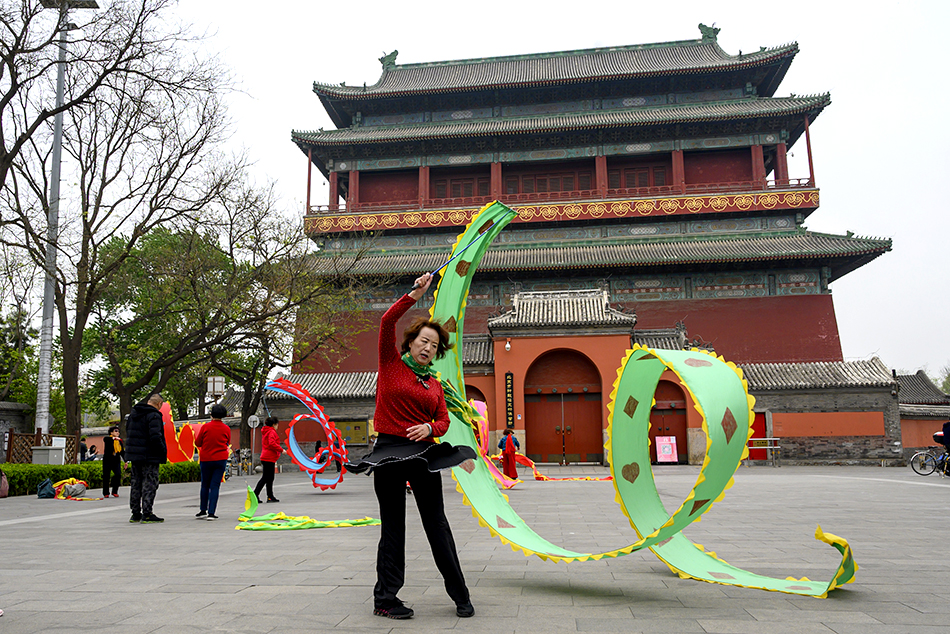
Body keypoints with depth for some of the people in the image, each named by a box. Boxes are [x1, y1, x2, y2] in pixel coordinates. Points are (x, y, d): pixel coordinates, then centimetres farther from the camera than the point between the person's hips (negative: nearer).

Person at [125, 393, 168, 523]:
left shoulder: (134, 412, 12)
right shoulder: (154, 416, -17)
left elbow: (127, 429, 22)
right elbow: (155, 437, -24)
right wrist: (163, 451, -12)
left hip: (134, 454, 9)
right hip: (149, 456, -8)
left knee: (136, 483, 15)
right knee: (150, 484, -3)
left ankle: (135, 514, 21)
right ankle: (147, 515, -4)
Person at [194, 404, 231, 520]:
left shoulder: (205, 427, -8)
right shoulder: (226, 429, -2)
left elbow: (197, 443, 1)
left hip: (206, 459, 0)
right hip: (221, 459, 0)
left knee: (205, 485, 14)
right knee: (215, 486, 1)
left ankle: (203, 511, 19)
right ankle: (211, 513, -3)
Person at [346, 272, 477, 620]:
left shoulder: (434, 384, 14)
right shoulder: (392, 364, 3)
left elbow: (443, 420, 11)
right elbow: (387, 322, -10)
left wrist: (430, 427, -11)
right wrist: (413, 296, -16)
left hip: (424, 452, 4)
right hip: (388, 451, -4)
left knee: (437, 523, 7)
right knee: (393, 526, 3)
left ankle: (460, 595, 16)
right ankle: (385, 599, 15)